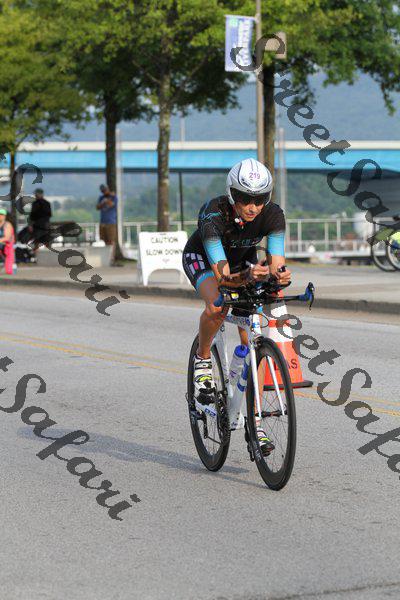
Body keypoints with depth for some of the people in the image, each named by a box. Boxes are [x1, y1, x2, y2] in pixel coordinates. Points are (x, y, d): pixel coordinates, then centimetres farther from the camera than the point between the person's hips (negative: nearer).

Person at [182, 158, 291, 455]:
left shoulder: (273, 214, -29)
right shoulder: (214, 215, -38)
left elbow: (277, 265, -33)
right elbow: (222, 275, -44)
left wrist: (280, 275, -56)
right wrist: (248, 277, -64)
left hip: (245, 262, 3)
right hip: (201, 257, -3)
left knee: (253, 343, -10)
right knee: (217, 305, -37)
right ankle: (203, 361, -8)